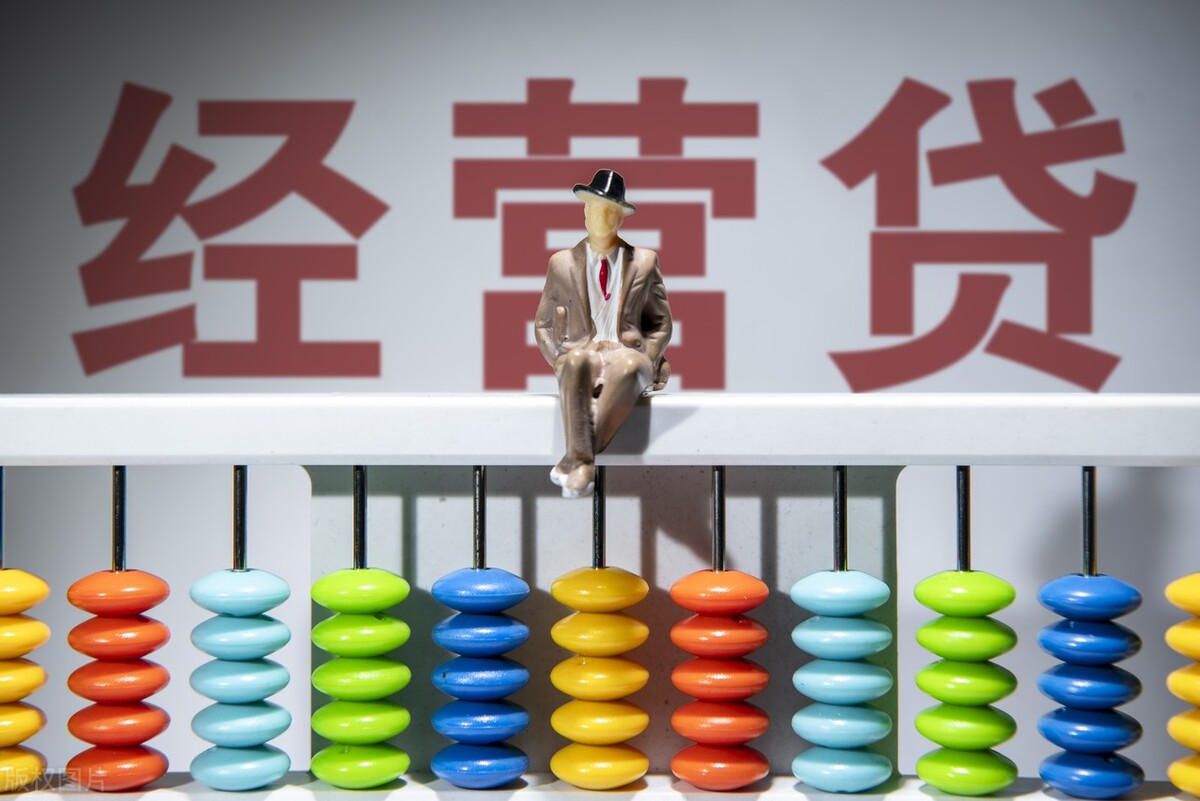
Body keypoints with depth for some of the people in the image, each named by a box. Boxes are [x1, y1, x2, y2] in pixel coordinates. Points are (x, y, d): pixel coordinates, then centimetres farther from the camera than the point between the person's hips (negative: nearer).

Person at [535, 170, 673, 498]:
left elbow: (661, 323, 16)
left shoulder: (644, 262, 15)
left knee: (628, 368, -40)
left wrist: (642, 362, -2)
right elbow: (543, 325, 17)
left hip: (627, 354, 0)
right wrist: (563, 364, -2)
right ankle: (581, 460, -42)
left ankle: (574, 459, -40)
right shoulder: (562, 264, 14)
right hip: (580, 352, 0)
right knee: (577, 361, -39)